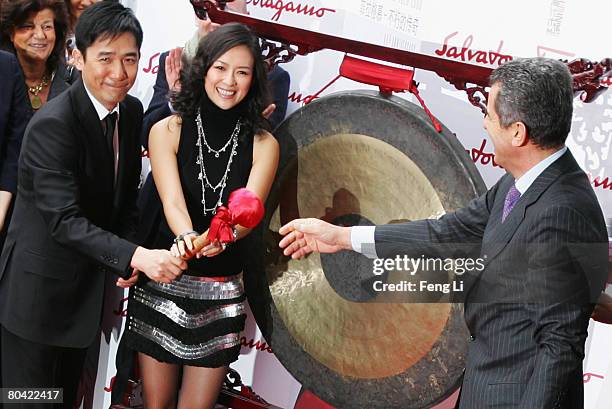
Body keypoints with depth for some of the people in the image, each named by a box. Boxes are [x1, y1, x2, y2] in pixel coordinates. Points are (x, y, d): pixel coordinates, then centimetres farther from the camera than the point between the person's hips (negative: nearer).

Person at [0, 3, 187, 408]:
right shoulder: (52, 124, -25)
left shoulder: (132, 111, 0)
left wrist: (124, 261, -3)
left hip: (88, 284, 7)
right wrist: (135, 256, -42)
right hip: (39, 289, -7)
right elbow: (65, 220, -31)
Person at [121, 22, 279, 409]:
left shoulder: (263, 144, -2)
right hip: (164, 286, -1)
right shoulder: (168, 131, -5)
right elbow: (172, 201, -18)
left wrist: (223, 237, -39)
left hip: (222, 293, 1)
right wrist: (186, 238, -40)